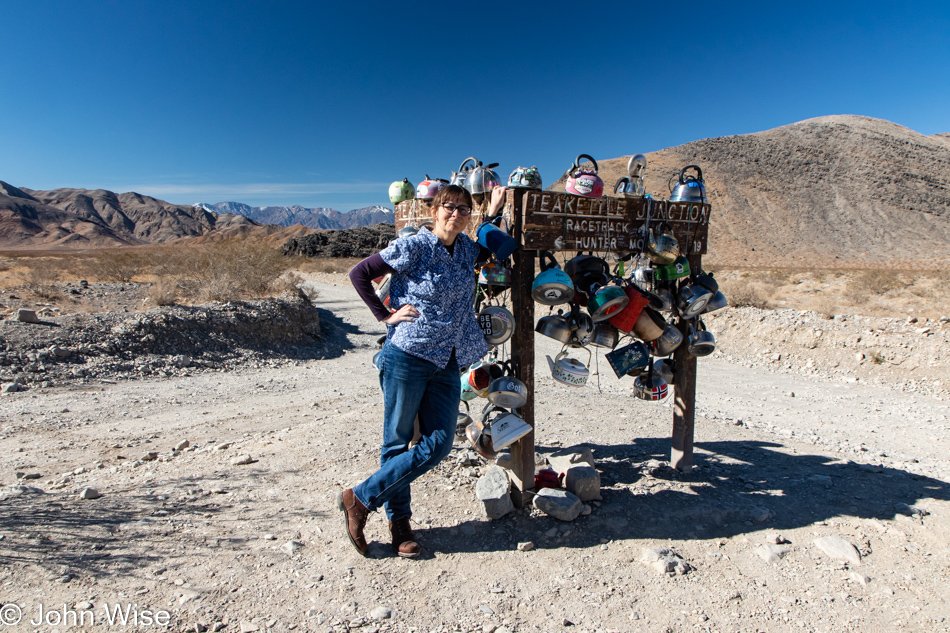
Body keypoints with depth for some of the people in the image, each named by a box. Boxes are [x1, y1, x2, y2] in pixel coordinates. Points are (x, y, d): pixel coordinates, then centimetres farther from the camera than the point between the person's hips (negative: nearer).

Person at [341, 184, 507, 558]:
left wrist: (494, 212, 24)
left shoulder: (467, 250, 11)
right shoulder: (413, 247, -7)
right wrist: (385, 316, -6)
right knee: (398, 441, 4)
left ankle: (362, 498, 14)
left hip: (447, 363, 6)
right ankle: (398, 520, 23)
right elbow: (359, 274, -2)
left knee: (439, 443, 1)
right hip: (407, 356, -6)